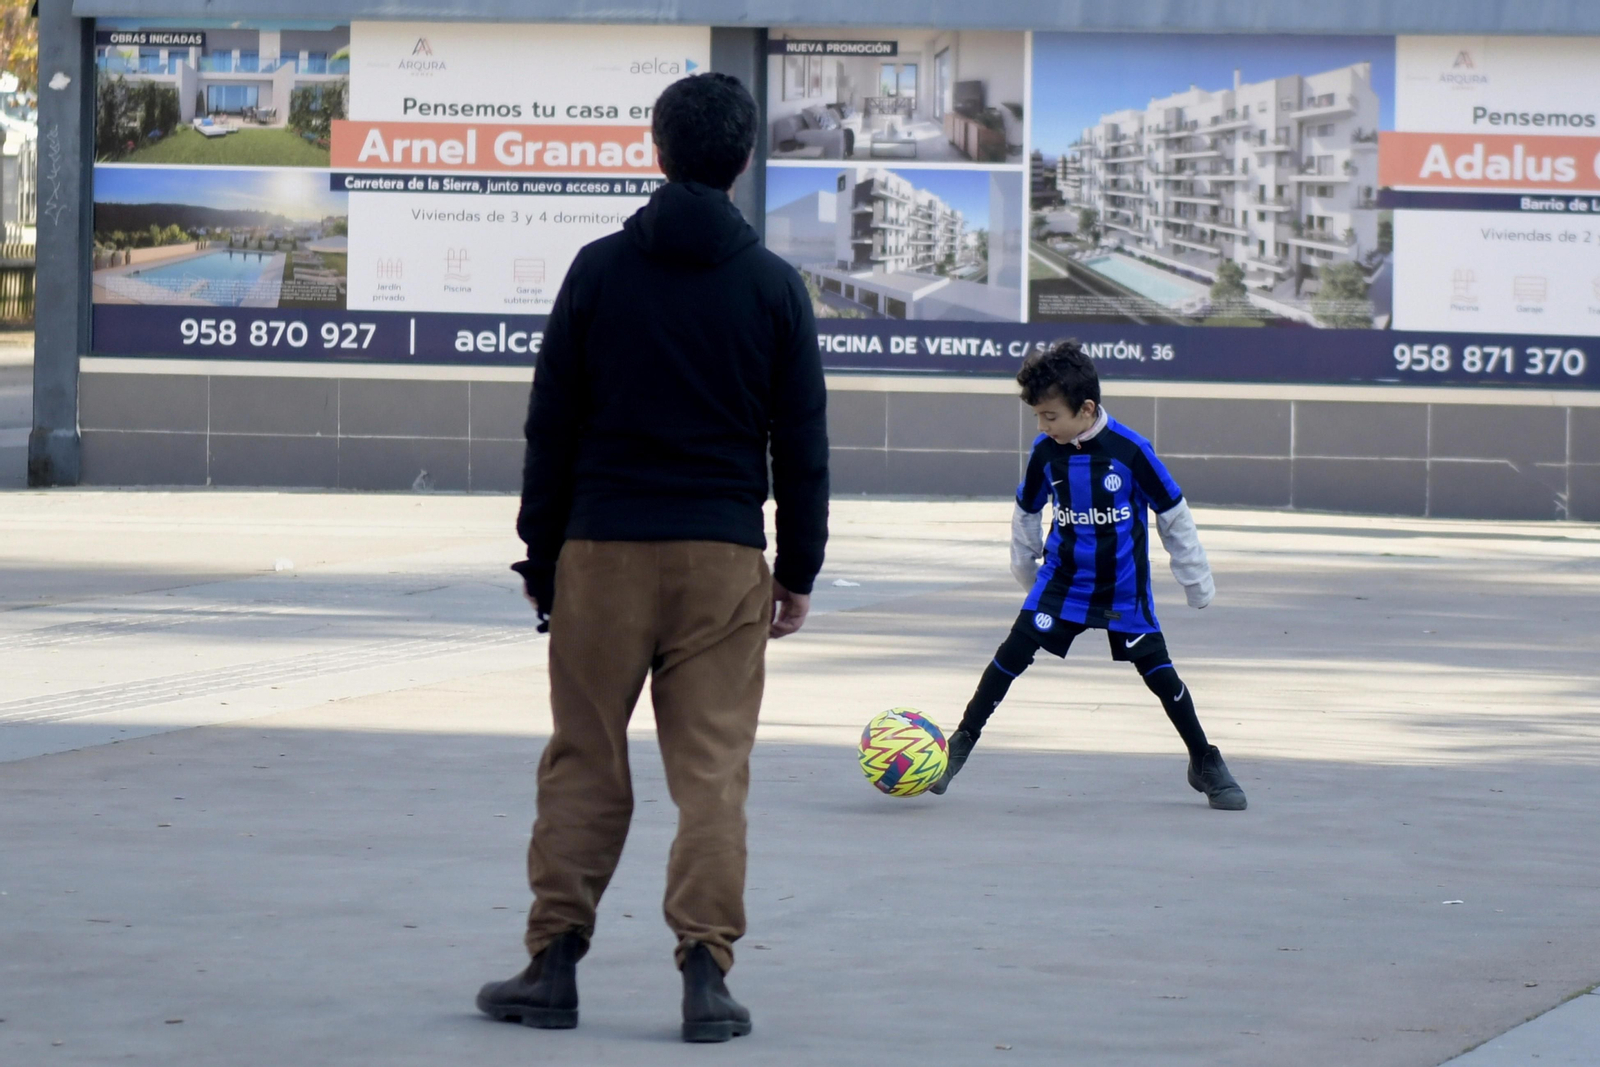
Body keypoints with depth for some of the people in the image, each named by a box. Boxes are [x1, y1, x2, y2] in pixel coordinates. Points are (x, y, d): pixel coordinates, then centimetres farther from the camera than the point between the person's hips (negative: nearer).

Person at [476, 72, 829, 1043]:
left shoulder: (600, 270, 1)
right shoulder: (774, 286, 1)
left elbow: (551, 426, 3)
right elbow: (803, 444, 4)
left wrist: (543, 556, 10)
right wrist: (799, 571, 12)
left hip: (603, 547, 0)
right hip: (724, 559, 0)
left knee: (583, 763, 7)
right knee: (713, 771, 1)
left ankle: (554, 964, 7)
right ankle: (708, 975, -4)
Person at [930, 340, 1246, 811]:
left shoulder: (1130, 450, -18)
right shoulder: (1046, 452, -9)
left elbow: (1173, 516, -6)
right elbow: (1026, 513, 10)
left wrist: (1197, 582, 1)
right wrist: (1025, 570, 20)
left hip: (1124, 590, -2)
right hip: (1063, 579, 2)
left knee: (1158, 670, -2)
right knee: (1014, 652, -10)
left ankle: (1205, 763, 14)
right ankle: (961, 744, 1)